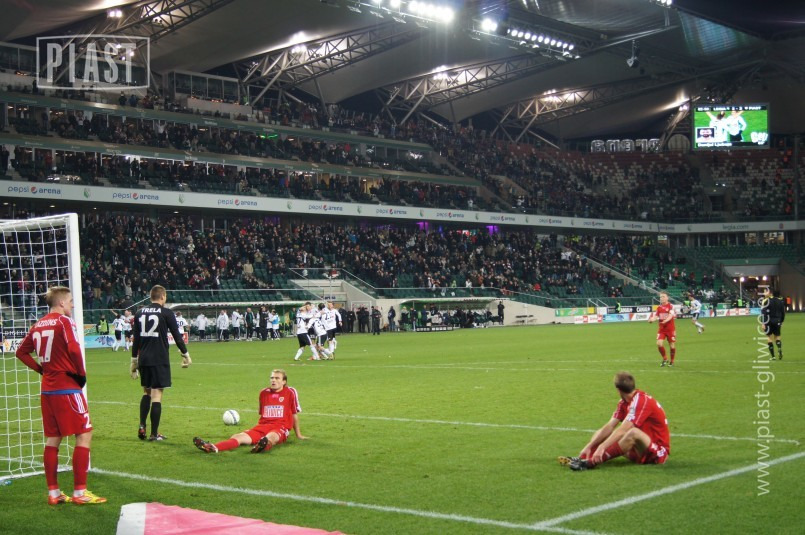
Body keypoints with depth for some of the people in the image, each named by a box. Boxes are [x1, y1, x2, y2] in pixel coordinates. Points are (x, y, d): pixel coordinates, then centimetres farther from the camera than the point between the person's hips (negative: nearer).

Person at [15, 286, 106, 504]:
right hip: (67, 387, -8)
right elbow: (74, 349, -21)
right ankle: (79, 492, -3)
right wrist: (81, 374, -8)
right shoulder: (64, 321, -10)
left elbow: (21, 352, 14)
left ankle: (53, 493, 15)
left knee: (52, 439, 12)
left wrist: (42, 370, 12)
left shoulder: (38, 325, 11)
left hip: (47, 388, 8)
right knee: (84, 435, -2)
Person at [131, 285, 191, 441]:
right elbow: (177, 336, -3)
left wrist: (134, 362, 18)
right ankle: (154, 433, -2)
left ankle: (142, 426, 5)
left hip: (143, 359, 5)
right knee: (156, 394, -2)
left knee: (146, 392, 20)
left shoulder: (139, 313, 9)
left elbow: (135, 340, 12)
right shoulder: (166, 313, -4)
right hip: (160, 359, -5)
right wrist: (185, 356, 8)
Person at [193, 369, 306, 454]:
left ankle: (264, 445, -78)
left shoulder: (290, 392, 3)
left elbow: (295, 414, 10)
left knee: (271, 437, -42)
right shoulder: (264, 393, 16)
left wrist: (298, 435, 17)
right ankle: (213, 448, -50)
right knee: (238, 437, -25)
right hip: (262, 426, 3)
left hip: (281, 428, -3)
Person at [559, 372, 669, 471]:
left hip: (659, 452, -9)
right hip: (641, 447, 9)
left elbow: (622, 430, -29)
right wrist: (589, 446, -10)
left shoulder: (641, 401, -20)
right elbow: (609, 427, -1)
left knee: (633, 432, -36)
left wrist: (602, 447, -35)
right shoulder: (624, 403, 6)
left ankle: (591, 462, -44)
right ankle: (582, 458, -18)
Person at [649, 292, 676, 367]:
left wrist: (666, 320, -39)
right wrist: (652, 319, -17)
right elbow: (655, 316, 7)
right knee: (659, 343, -13)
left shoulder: (671, 306, -6)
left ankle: (672, 362, 21)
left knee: (672, 346, 1)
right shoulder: (659, 308, 9)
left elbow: (671, 315, -20)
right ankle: (664, 359, 8)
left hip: (670, 329, -3)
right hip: (661, 329, 4)